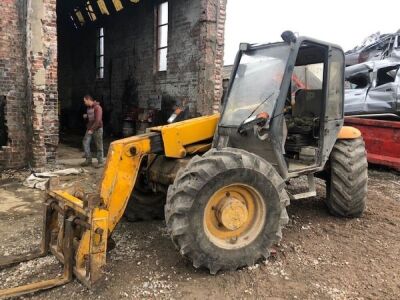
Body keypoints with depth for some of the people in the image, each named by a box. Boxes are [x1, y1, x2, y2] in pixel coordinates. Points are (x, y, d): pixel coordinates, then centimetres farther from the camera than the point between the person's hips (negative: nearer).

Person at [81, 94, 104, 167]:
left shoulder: (97, 107, -13)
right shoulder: (88, 108, 12)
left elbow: (98, 120, -20)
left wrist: (92, 129, -20)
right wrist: (85, 116, 5)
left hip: (97, 129, -8)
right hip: (89, 128, 8)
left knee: (99, 145, -2)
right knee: (85, 143, 0)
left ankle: (101, 162, 7)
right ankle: (88, 160, 8)